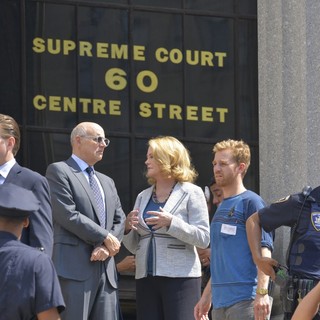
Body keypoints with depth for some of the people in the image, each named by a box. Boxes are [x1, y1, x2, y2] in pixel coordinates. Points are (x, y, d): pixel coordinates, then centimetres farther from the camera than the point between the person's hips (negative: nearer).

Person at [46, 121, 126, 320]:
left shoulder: (107, 182, 25)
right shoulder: (59, 171, 0)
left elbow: (120, 220, 16)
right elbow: (68, 216, -11)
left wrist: (106, 247, -4)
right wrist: (105, 237, -7)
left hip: (106, 270, 7)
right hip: (74, 267, -7)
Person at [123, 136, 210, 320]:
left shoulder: (191, 193, 1)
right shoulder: (143, 197, 17)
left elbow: (203, 238, -8)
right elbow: (134, 246, 19)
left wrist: (171, 223, -19)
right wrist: (128, 228, -3)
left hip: (180, 277, -5)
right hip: (146, 279, 5)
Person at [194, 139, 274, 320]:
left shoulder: (251, 202, -5)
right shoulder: (221, 208, 20)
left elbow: (264, 249, -13)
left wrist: (262, 293, -22)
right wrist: (206, 296, 23)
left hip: (245, 298, -8)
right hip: (220, 300, 8)